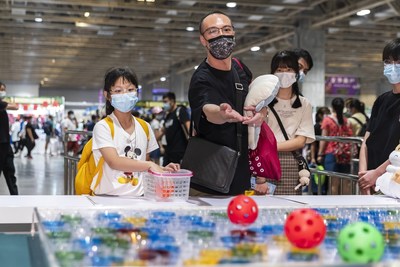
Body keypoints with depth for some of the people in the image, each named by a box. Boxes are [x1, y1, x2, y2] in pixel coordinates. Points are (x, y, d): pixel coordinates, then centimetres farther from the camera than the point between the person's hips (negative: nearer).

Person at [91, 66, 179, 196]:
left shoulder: (144, 127, 12)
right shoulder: (103, 127, -3)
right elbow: (114, 162, -16)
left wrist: (161, 169, 1)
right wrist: (150, 165, -23)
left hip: (138, 196, 3)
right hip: (109, 196, -3)